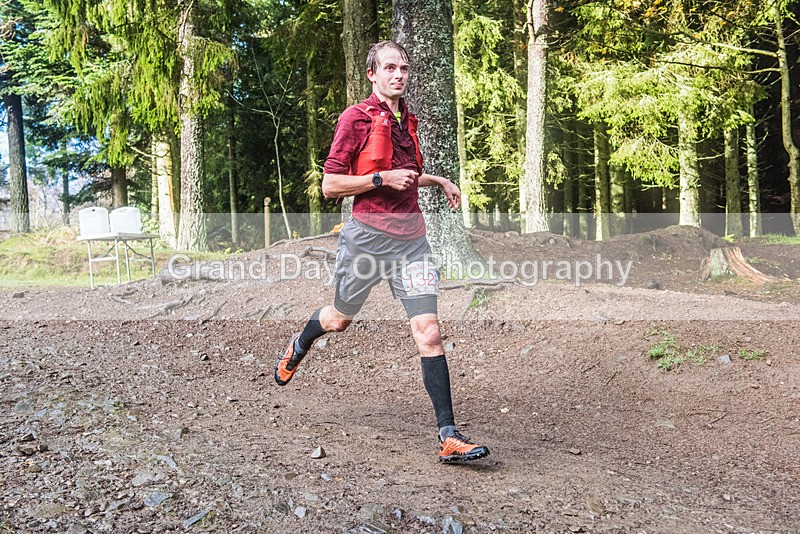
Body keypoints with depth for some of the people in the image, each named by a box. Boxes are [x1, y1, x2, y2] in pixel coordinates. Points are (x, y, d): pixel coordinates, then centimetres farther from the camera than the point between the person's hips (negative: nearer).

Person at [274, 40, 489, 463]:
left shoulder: (407, 120, 15)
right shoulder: (356, 118, -7)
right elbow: (330, 186, -11)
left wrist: (437, 180, 19)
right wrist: (383, 178, -18)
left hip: (411, 237, 4)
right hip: (368, 235, -4)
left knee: (429, 333, -7)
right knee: (340, 319, 17)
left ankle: (448, 436, -7)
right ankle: (298, 347, 53)